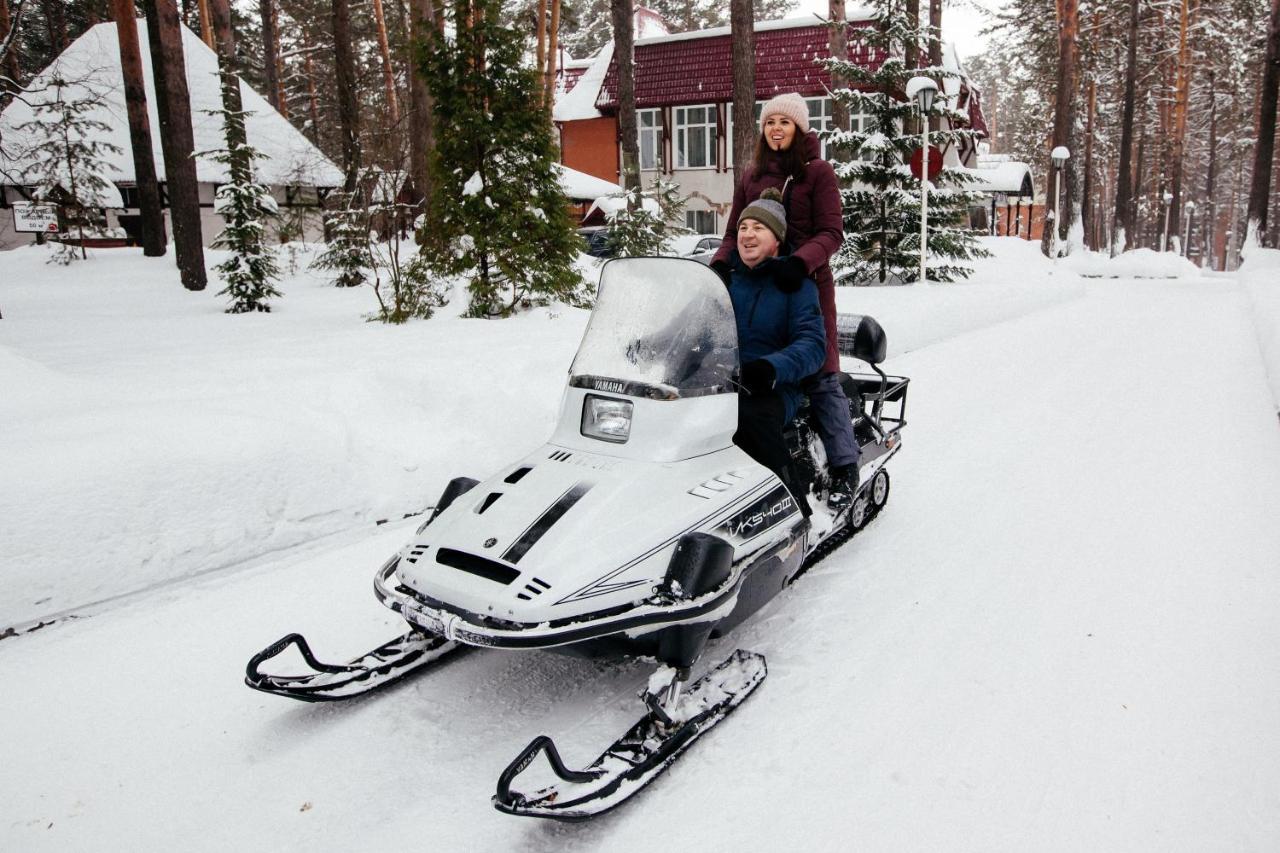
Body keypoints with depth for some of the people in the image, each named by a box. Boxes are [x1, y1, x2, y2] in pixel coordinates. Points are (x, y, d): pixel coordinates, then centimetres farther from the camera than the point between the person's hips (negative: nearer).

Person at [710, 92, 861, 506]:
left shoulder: (818, 172, 2)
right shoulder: (750, 177, 15)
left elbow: (831, 232, -7)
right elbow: (734, 233, 13)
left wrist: (801, 261, -25)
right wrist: (720, 264, -7)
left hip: (806, 283, -4)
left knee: (819, 375, -5)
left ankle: (844, 467, 3)